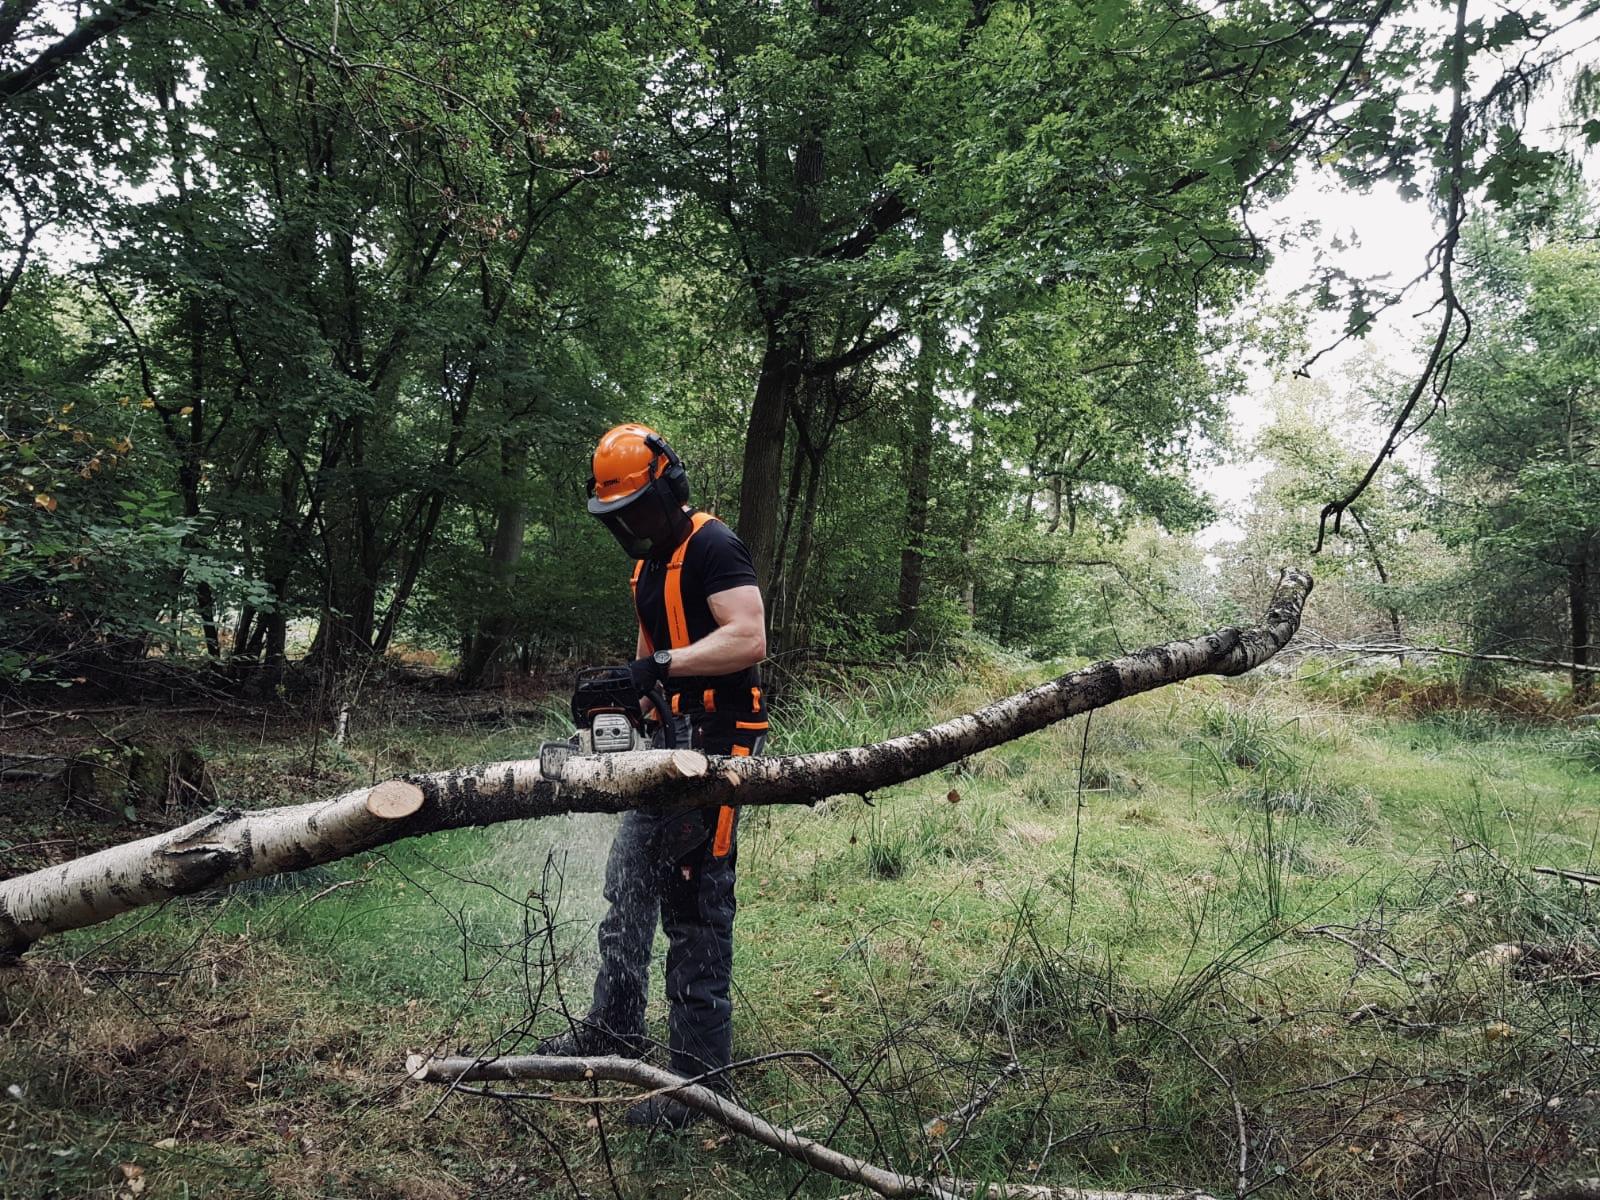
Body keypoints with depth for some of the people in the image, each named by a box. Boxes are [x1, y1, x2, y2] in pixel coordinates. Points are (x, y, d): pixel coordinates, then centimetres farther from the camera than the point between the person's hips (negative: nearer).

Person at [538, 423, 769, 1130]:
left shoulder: (713, 547, -12)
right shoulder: (649, 566, 18)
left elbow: (748, 639, -25)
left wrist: (661, 667, -30)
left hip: (712, 743, -10)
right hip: (668, 742, 10)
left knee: (696, 908, -5)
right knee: (628, 885, 18)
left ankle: (700, 1078, 7)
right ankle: (614, 1027, 35)